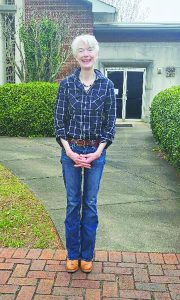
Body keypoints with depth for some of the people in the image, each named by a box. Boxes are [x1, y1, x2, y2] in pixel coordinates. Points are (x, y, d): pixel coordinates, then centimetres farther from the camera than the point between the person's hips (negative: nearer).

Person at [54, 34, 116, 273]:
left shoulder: (106, 85, -2)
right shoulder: (66, 84, -1)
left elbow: (110, 123, -1)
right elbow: (59, 120, -1)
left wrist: (97, 153, -9)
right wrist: (69, 151, -11)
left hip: (96, 152, 0)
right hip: (70, 150, 0)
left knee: (90, 203, 9)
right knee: (73, 203, 10)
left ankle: (87, 255, 26)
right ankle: (72, 254, 27)